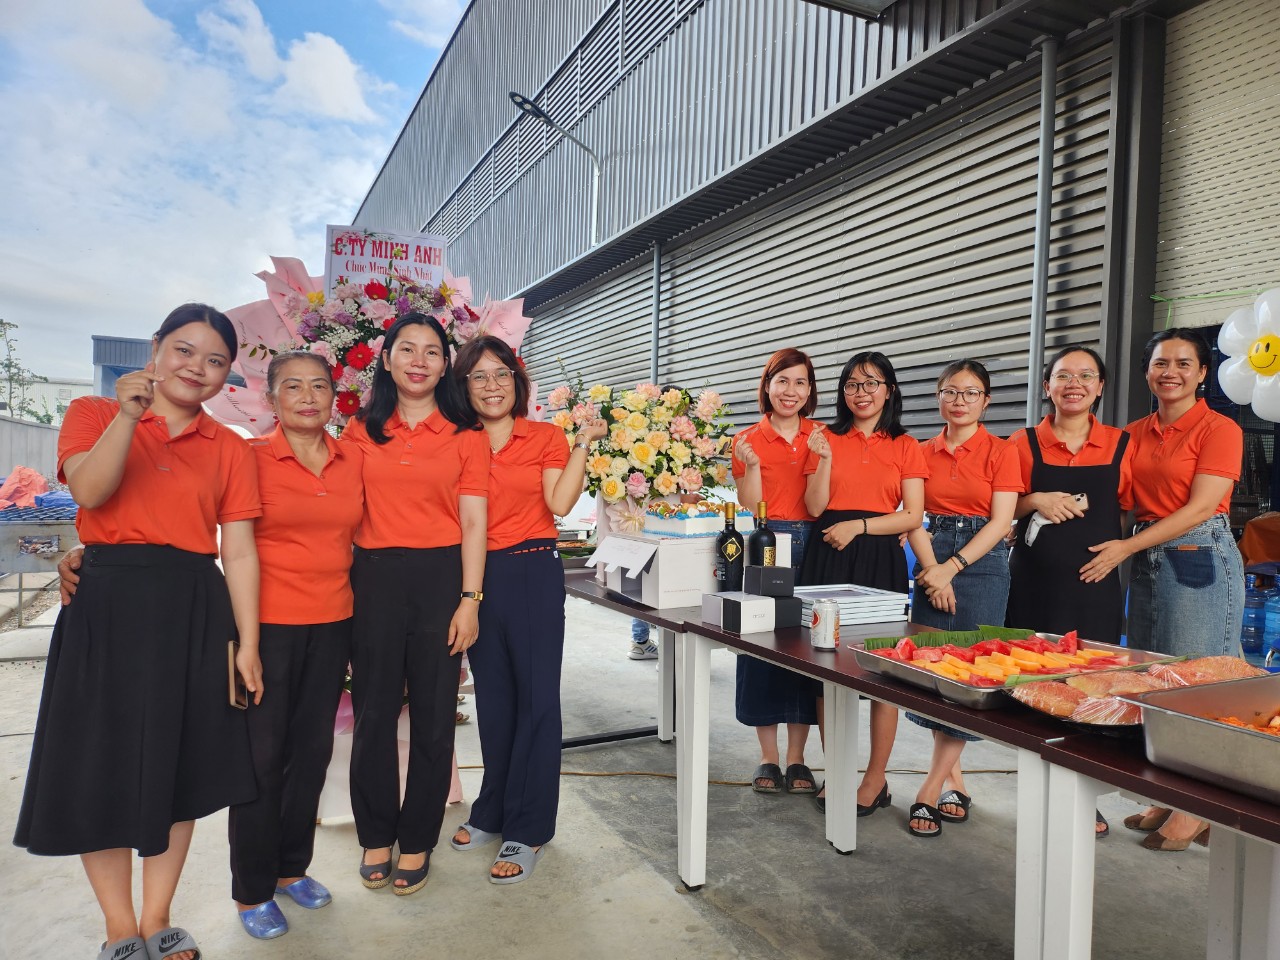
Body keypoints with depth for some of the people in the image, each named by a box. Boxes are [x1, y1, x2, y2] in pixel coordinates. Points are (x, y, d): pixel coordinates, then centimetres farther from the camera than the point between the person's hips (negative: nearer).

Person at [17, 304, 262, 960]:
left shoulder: (229, 449, 7)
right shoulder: (93, 414, 5)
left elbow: (239, 551, 2)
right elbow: (89, 492, -14)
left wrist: (247, 644, -2)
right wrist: (127, 416, -24)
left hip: (195, 612, 2)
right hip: (109, 606, -1)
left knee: (180, 766, 9)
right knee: (103, 765, 4)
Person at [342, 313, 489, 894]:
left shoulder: (466, 435, 3)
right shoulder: (360, 431, 8)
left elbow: (472, 522, -1)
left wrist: (469, 599, -8)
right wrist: (341, 590, 0)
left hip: (441, 577, -1)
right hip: (374, 578, 2)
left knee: (433, 714, 6)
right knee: (374, 710, 8)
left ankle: (417, 842, 23)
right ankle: (375, 836, 26)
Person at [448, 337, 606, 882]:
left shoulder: (546, 437, 1)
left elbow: (559, 503, -12)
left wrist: (584, 443, -13)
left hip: (534, 574, -3)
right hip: (479, 576, 3)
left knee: (536, 698, -1)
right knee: (493, 697, 14)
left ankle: (528, 830, 11)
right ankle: (493, 811, 31)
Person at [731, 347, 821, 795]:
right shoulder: (748, 440, 4)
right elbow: (749, 510, 0)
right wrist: (752, 465, -15)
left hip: (810, 549, 1)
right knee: (761, 648, 2)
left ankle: (796, 760, 17)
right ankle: (768, 758, 16)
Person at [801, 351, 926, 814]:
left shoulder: (904, 446, 8)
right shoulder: (827, 439, 10)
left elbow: (913, 516, 0)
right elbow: (815, 508, 3)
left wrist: (859, 525, -11)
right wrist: (824, 459, -9)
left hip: (880, 561, -1)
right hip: (828, 557, 1)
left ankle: (875, 780, 14)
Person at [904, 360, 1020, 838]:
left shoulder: (1001, 452, 1)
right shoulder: (923, 453, 9)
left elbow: (1000, 521, -6)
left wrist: (951, 567, -13)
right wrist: (932, 570, -11)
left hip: (981, 563, -3)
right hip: (932, 563, 3)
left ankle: (932, 787, 2)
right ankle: (953, 776, 19)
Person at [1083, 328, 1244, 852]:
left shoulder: (1219, 429, -6)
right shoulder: (1135, 433, 11)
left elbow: (1199, 508, -14)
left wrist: (1126, 547, -18)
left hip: (1199, 561, -6)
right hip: (1146, 561, 6)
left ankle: (1197, 811, 13)